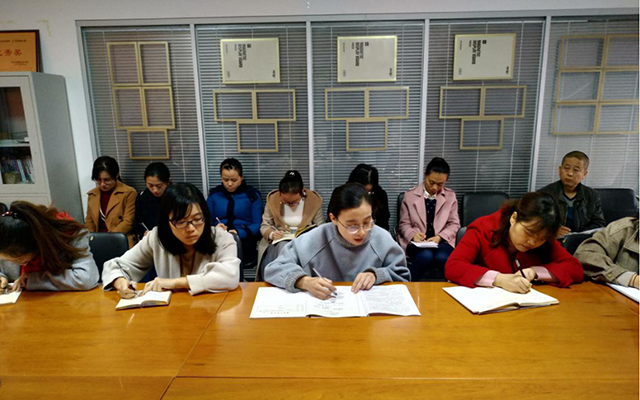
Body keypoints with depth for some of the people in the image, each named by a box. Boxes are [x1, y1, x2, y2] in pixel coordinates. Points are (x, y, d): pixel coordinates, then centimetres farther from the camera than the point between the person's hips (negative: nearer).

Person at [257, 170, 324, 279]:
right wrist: (272, 234, -17)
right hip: (280, 241, 1)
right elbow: (264, 226, 6)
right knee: (283, 248, -36)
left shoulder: (314, 200, -4)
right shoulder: (272, 199, -2)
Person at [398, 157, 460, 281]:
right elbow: (404, 224, 9)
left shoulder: (451, 196, 11)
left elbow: (454, 224, 10)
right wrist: (413, 234, -14)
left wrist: (439, 237, -9)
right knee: (425, 256, -34)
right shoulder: (409, 195, 6)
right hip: (416, 242, -1)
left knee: (442, 258, -34)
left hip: (442, 241, 1)